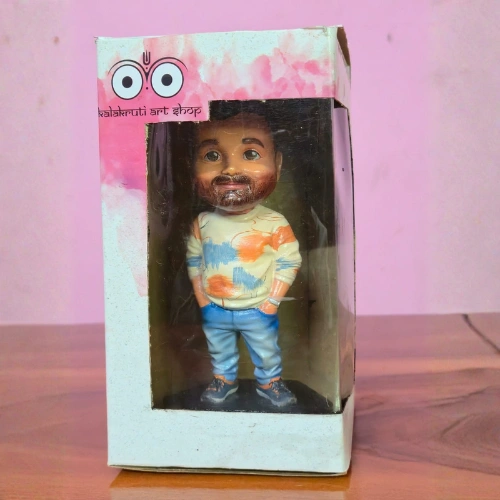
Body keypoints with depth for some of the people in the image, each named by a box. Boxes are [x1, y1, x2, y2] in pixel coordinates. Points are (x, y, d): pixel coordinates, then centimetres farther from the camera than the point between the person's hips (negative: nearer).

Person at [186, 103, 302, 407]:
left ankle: (270, 382, 43)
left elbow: (289, 263, -13)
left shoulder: (275, 224, -20)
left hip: (258, 311, -2)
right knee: (219, 350, 24)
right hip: (214, 311, 3)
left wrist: (271, 302, -14)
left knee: (267, 352, 19)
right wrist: (202, 299, -2)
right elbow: (194, 260, 2)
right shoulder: (203, 223, -11)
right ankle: (224, 379, 48)